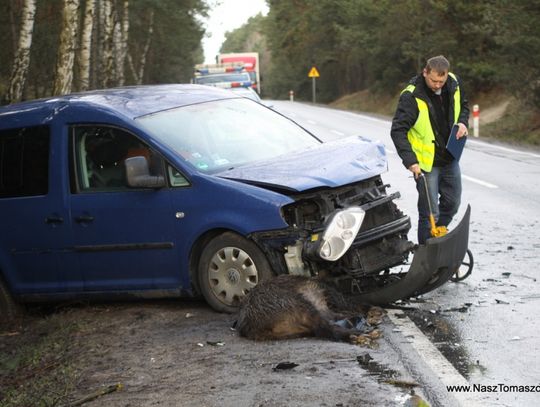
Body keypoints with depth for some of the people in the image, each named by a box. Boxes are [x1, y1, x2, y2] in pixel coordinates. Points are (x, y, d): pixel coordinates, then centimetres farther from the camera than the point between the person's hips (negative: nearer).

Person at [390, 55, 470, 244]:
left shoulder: (454, 83, -4)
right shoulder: (411, 96, -23)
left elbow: (463, 105, 17)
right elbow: (398, 130, -23)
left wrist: (462, 122, -5)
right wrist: (410, 160, -32)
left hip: (450, 158, 7)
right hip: (427, 162, -7)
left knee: (452, 204, 20)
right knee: (429, 213, -5)